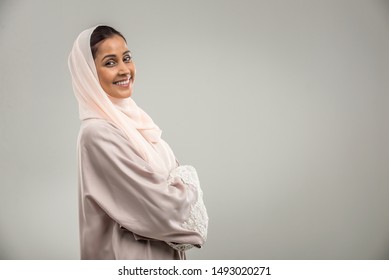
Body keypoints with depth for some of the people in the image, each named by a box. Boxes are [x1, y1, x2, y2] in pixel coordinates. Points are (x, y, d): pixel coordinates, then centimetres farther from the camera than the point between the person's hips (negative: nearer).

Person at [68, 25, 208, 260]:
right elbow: (159, 205, -24)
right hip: (132, 253, -8)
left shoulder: (131, 117, 2)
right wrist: (190, 187, -6)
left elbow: (174, 172, 7)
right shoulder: (98, 133, -23)